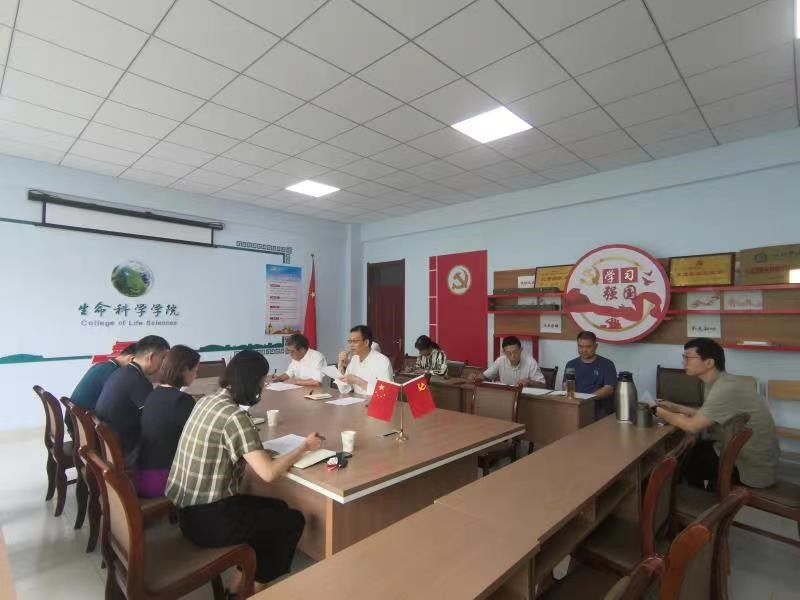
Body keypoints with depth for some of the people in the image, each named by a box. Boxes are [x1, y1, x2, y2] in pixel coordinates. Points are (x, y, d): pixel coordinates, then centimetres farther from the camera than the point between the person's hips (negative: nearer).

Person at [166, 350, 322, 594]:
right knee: (293, 520, 9)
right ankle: (254, 586, 29)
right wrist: (304, 446, -14)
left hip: (188, 508, 9)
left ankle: (244, 582, 30)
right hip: (207, 519, -8)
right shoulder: (234, 416, -25)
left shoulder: (207, 400, 0)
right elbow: (269, 473, -27)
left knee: (277, 508, 21)